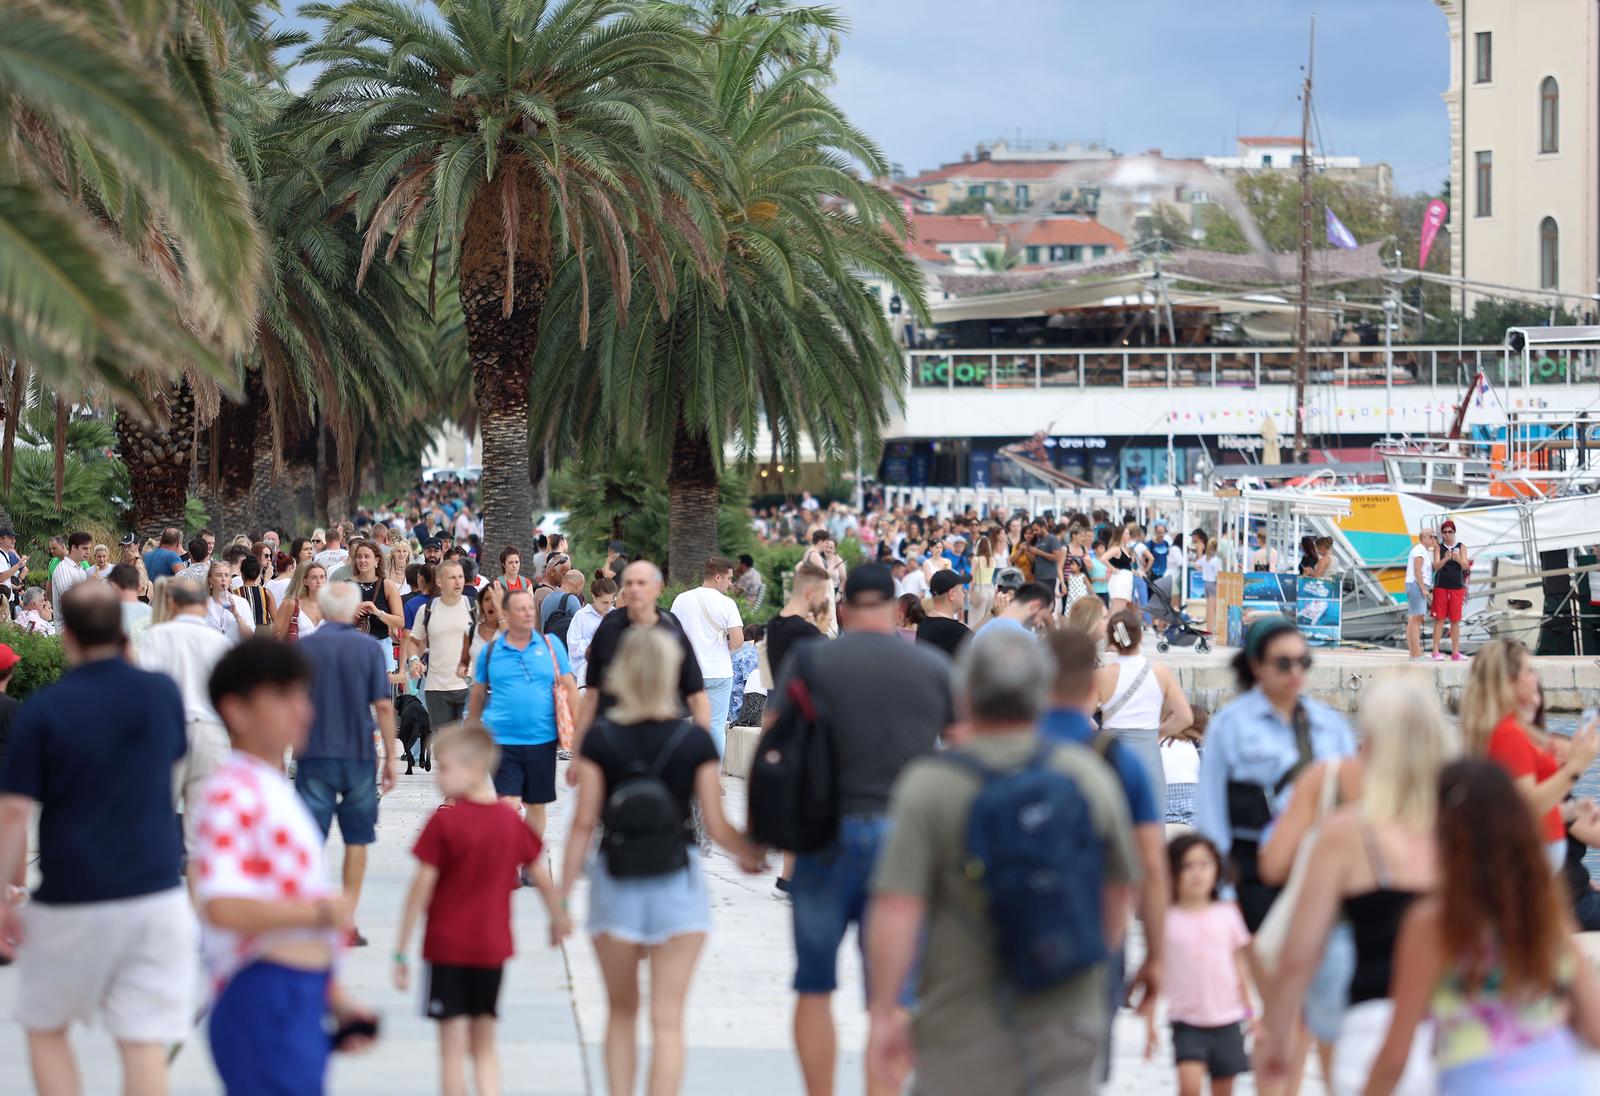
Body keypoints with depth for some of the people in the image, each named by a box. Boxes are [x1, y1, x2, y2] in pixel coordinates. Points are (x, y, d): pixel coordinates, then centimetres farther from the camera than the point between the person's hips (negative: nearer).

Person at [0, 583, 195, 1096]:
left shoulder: (43, 709, -10)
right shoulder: (161, 693, 1)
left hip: (72, 897, -2)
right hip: (156, 893, 2)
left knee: (45, 1029, 16)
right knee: (144, 1043, 0)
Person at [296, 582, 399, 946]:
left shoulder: (303, 647, -1)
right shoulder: (368, 648, -3)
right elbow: (383, 705, -5)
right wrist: (391, 756, 2)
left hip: (314, 754, 0)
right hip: (359, 753, 0)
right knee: (357, 837, 12)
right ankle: (347, 923, 10)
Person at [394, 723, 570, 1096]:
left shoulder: (443, 822, -14)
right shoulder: (511, 821, 1)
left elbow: (422, 887, -14)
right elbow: (541, 876, 10)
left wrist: (401, 952, -9)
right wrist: (558, 918, 28)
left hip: (447, 946, -4)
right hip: (493, 947, 4)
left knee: (453, 1051, 1)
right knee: (484, 1049, 14)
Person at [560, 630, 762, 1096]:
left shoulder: (600, 739, -5)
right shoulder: (696, 741, -6)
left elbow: (584, 823, -5)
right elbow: (716, 826, -3)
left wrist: (563, 891, 2)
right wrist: (752, 854, 16)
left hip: (615, 882, 1)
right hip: (677, 882, -1)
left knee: (621, 1012, 17)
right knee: (667, 1019, 1)